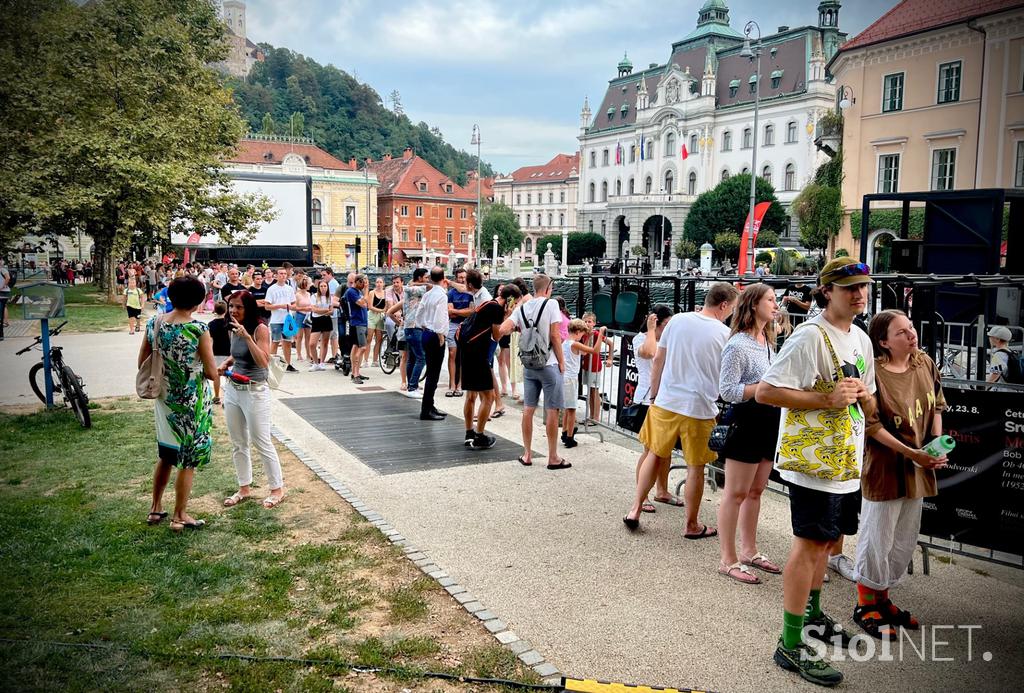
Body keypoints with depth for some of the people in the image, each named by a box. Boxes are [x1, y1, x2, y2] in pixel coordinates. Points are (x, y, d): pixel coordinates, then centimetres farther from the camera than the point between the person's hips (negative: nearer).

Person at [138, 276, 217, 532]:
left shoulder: (154, 323, -4)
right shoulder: (198, 330, -20)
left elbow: (142, 363, 4)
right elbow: (211, 373, -17)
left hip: (164, 399, 6)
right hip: (192, 403, -6)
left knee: (165, 456, 22)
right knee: (188, 460, 8)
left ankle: (155, 508, 33)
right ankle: (179, 516, 18)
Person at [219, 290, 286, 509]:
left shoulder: (260, 329, -15)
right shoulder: (234, 330, 6)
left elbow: (264, 362, -26)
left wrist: (247, 337, -32)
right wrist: (225, 363, 4)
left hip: (254, 391, -7)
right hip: (232, 390, 7)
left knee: (262, 442, 1)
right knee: (238, 444, 15)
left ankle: (277, 488, 15)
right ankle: (244, 488, 28)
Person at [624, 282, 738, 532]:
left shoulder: (678, 320, 0)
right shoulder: (725, 334, -7)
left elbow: (659, 360, 4)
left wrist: (654, 394, 12)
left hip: (666, 402, 3)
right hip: (700, 408, -3)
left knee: (654, 455, 17)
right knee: (695, 466, 9)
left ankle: (635, 510, 17)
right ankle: (692, 526, 21)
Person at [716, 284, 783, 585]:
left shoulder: (768, 342, 12)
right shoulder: (738, 344, -14)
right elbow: (728, 390, -19)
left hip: (770, 421, 9)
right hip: (747, 421, -9)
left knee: (755, 492, 17)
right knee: (736, 494, -1)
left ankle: (749, 551, 29)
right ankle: (728, 560, 8)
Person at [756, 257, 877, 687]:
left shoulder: (862, 340, 12)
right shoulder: (810, 336, -15)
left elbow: (868, 410, 20)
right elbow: (765, 391, -22)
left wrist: (863, 396, -4)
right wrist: (827, 399, -24)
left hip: (848, 461, 8)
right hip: (813, 461, -8)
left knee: (825, 539, 19)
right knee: (810, 543, -6)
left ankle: (811, 614, 38)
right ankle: (791, 646, 3)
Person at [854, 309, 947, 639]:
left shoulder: (925, 363, 2)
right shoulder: (875, 372, -19)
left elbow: (937, 406, 12)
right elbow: (871, 425, -18)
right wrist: (911, 453, -19)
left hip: (918, 469, 7)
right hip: (884, 466, -7)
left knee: (905, 541, 17)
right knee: (878, 539, 4)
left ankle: (882, 598, 34)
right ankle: (865, 606, 22)